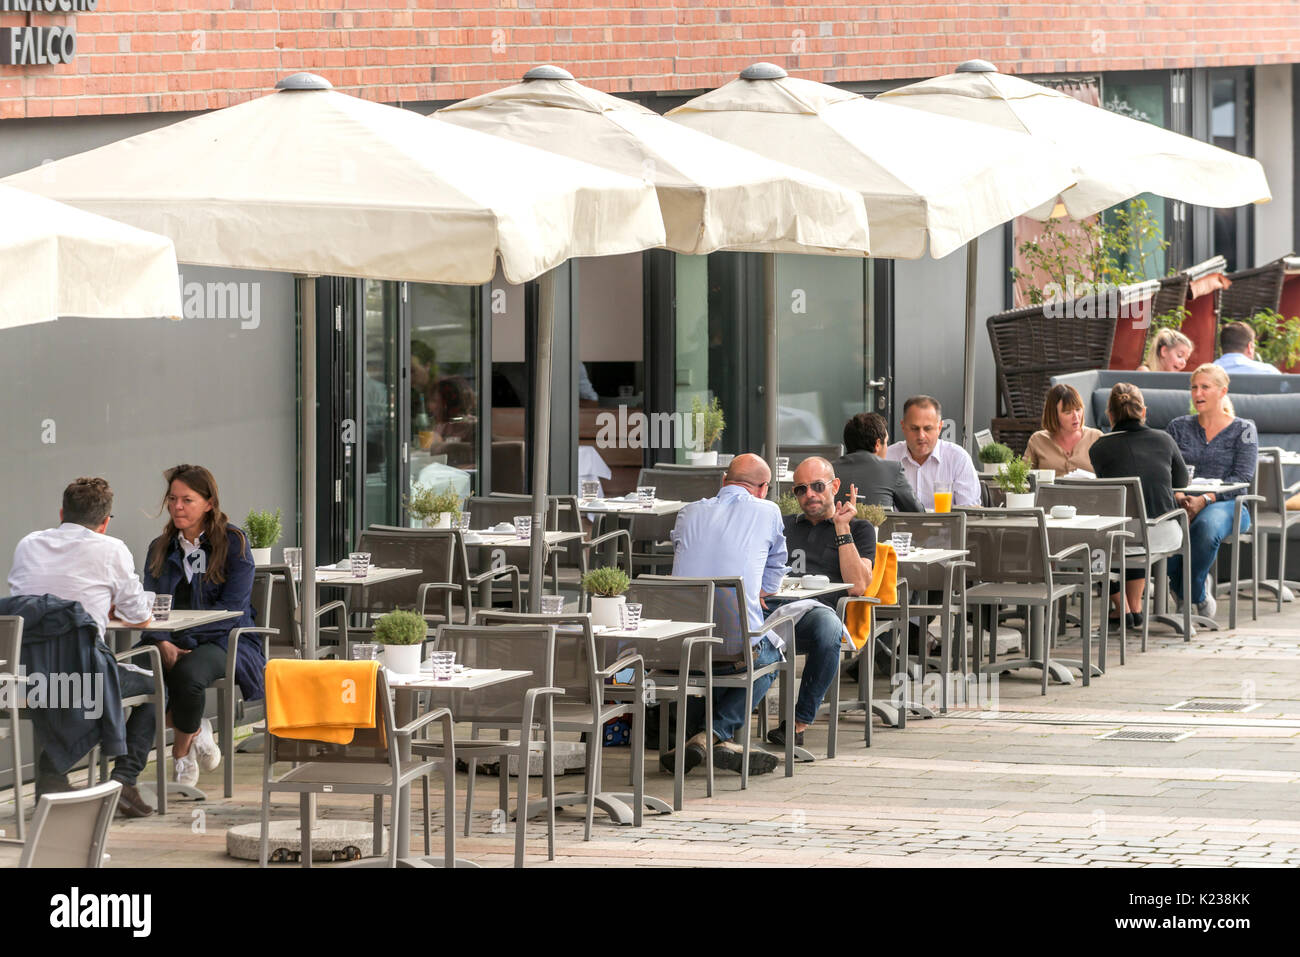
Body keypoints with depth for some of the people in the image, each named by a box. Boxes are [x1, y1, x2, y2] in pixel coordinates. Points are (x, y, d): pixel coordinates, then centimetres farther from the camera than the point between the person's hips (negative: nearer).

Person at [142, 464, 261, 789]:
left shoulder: (233, 543, -1)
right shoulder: (160, 549, 14)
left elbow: (231, 609, -9)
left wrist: (183, 637, -18)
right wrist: (163, 643, -16)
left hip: (225, 641, -4)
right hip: (173, 642, 4)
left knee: (187, 673, -37)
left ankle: (181, 753, -7)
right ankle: (194, 730, -3)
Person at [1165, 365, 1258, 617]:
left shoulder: (1243, 430, 8)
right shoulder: (1179, 427, 18)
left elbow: (1242, 477, -3)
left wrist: (1205, 500, -17)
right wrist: (1179, 497, -15)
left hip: (1227, 504, -2)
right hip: (1183, 502, 2)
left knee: (1207, 525, -41)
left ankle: (1191, 593, -20)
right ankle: (1199, 596, -12)